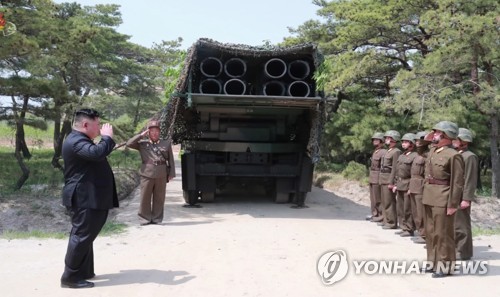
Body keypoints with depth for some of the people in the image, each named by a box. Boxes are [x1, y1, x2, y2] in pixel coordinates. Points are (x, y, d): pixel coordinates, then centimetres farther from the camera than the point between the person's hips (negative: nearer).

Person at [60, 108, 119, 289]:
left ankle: (83, 271, 26)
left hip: (89, 197, 12)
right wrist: (107, 137, -21)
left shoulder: (81, 140, 18)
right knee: (82, 236, -6)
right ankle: (70, 277, 1)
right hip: (85, 198, -12)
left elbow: (96, 156, 22)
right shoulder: (76, 141, -18)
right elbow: (97, 153, -34)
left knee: (85, 235, 17)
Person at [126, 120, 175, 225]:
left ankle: (156, 218, 16)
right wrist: (141, 135, 0)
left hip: (161, 174, 1)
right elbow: (129, 144, 0)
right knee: (145, 197, 2)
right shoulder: (142, 143, 10)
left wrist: (171, 173, 3)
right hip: (147, 173, 0)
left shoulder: (166, 143, 11)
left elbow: (170, 160, 10)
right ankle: (146, 218, 13)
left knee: (159, 198, 6)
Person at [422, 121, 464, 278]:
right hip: (429, 198, 8)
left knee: (443, 234, 1)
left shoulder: (453, 155, -13)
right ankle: (433, 262, 27)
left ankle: (444, 266, 12)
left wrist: (452, 205, -16)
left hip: (443, 200, -8)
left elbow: (457, 183, -15)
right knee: (430, 232, 15)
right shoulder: (432, 151, 12)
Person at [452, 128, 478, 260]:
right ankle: (456, 248, 25)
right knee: (453, 224, 14)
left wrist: (466, 199, -20)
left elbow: (471, 180, -16)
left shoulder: (469, 157, -11)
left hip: (461, 197, -8)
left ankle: (463, 252, 8)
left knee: (461, 225, -1)